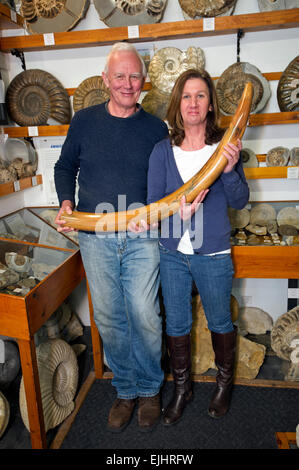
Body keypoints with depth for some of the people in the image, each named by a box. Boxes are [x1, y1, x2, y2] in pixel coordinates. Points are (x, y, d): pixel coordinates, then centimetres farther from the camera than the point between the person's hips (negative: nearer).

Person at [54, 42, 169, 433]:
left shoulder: (156, 128, 3)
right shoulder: (85, 121, 6)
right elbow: (65, 167, 15)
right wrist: (66, 203, -2)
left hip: (142, 239, -1)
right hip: (95, 239, 2)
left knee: (145, 318, 3)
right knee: (109, 319, 10)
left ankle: (150, 390, 29)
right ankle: (126, 390, 31)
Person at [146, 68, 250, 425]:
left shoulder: (224, 147, -5)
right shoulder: (163, 151, -3)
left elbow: (240, 201, -6)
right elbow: (153, 204, -5)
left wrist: (229, 170, -25)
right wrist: (178, 211, -25)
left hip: (213, 254, -1)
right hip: (172, 253, 2)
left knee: (220, 322, 17)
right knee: (176, 325, 15)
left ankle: (224, 382, 45)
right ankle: (181, 389, 40)